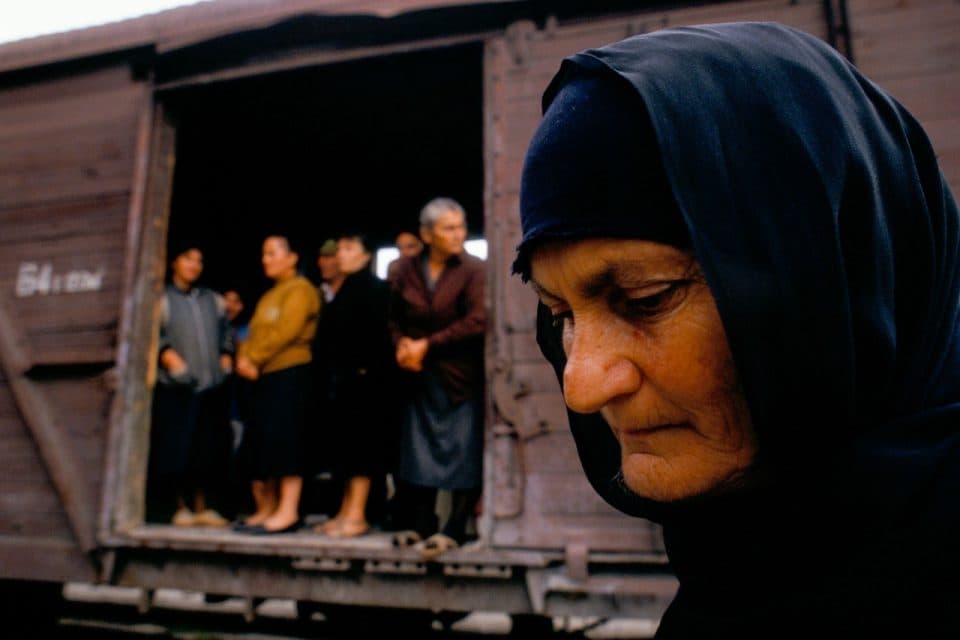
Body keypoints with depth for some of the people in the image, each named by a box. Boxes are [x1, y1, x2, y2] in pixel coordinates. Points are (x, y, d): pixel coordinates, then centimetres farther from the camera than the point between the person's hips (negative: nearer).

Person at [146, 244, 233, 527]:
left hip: (211, 386, 4)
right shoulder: (162, 299, 5)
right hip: (176, 387, -4)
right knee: (177, 448, -2)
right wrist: (168, 356, -17)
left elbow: (226, 332, 24)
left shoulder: (213, 300, 19)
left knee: (208, 449, 4)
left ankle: (201, 507, 13)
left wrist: (226, 356, 9)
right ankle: (181, 507, 10)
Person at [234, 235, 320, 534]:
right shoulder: (269, 295, 25)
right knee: (259, 438, 7)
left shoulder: (300, 289, -4)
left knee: (283, 436, -13)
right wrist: (245, 358, -1)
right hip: (265, 375, 9)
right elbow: (256, 333, 18)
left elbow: (285, 332, -16)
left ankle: (288, 511, -11)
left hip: (291, 372, -9)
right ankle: (266, 509, 14)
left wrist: (254, 359, -12)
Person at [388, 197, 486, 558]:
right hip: (421, 377, 4)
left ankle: (454, 530, 9)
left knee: (463, 454, 0)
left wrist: (427, 345, -15)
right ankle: (420, 525, 20)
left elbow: (478, 321, -17)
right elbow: (394, 317, 11)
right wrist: (402, 345, -10)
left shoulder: (473, 269, -9)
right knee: (419, 451, 9)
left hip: (462, 376, -4)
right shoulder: (404, 270, 3)